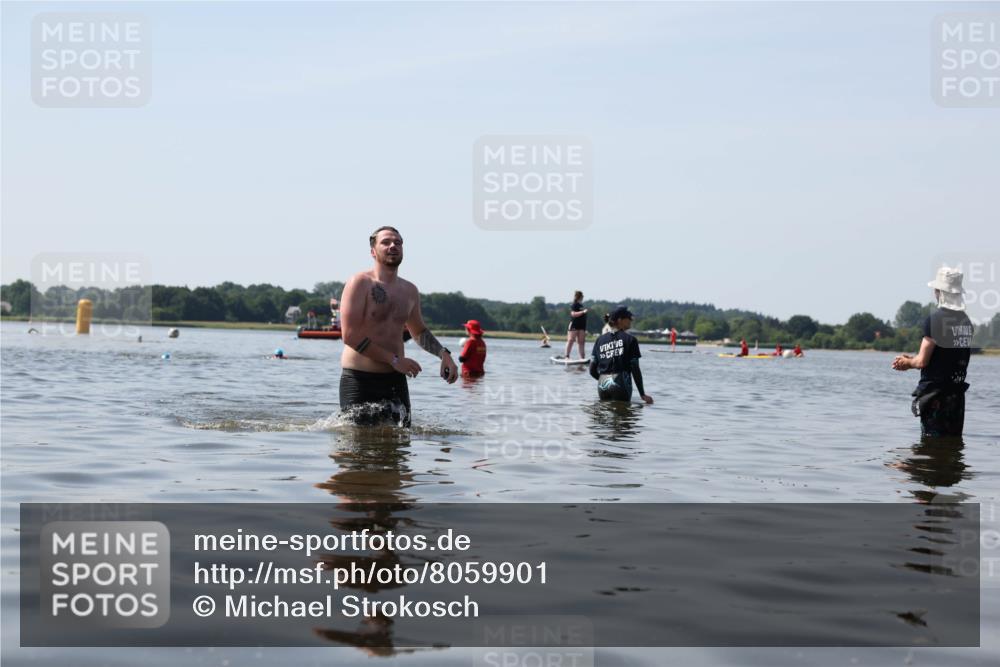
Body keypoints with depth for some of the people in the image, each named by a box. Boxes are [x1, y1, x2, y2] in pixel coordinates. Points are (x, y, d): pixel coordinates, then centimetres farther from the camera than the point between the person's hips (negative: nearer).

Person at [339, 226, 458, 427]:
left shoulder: (409, 290, 13)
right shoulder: (360, 283, -7)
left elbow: (419, 331, 30)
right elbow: (350, 335, -16)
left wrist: (443, 354, 12)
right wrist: (394, 360, -16)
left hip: (396, 380, 6)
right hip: (360, 380, -6)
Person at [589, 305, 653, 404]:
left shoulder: (600, 339, 12)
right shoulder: (630, 339, 0)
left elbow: (592, 370, 9)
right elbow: (635, 369, -3)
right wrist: (642, 394, 1)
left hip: (602, 384, 4)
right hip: (621, 384, -4)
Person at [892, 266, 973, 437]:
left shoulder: (935, 319, -15)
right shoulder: (966, 320, 8)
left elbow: (922, 362, -15)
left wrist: (907, 362, 8)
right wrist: (911, 359, 19)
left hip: (935, 395, -7)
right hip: (958, 393, 7)